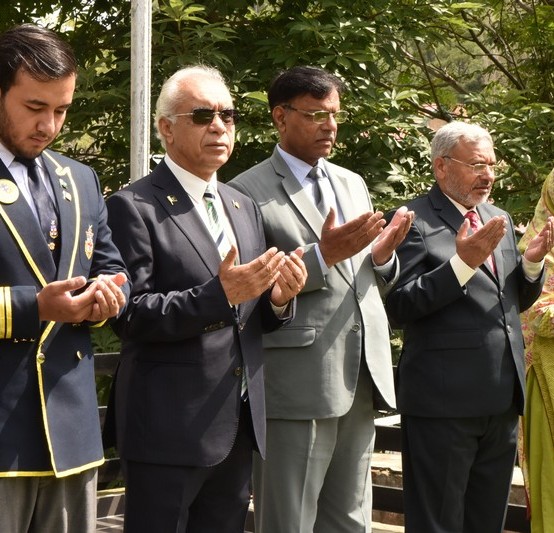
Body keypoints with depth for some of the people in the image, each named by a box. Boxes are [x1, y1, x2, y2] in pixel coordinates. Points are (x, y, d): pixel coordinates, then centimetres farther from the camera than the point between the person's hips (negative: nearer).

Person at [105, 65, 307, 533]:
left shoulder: (244, 207, 14)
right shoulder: (135, 207, -8)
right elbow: (130, 314, -15)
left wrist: (278, 298, -6)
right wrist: (219, 294, -25)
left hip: (239, 425, 7)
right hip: (169, 427, -7)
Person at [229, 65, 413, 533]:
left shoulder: (353, 184, 17)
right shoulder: (248, 193, -6)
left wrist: (382, 257, -1)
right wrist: (322, 256, -20)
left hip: (361, 384, 7)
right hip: (297, 386, -7)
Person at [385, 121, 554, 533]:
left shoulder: (499, 219, 15)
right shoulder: (413, 221, -8)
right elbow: (398, 308, -16)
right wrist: (463, 262, -23)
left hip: (502, 400, 7)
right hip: (444, 401, -7)